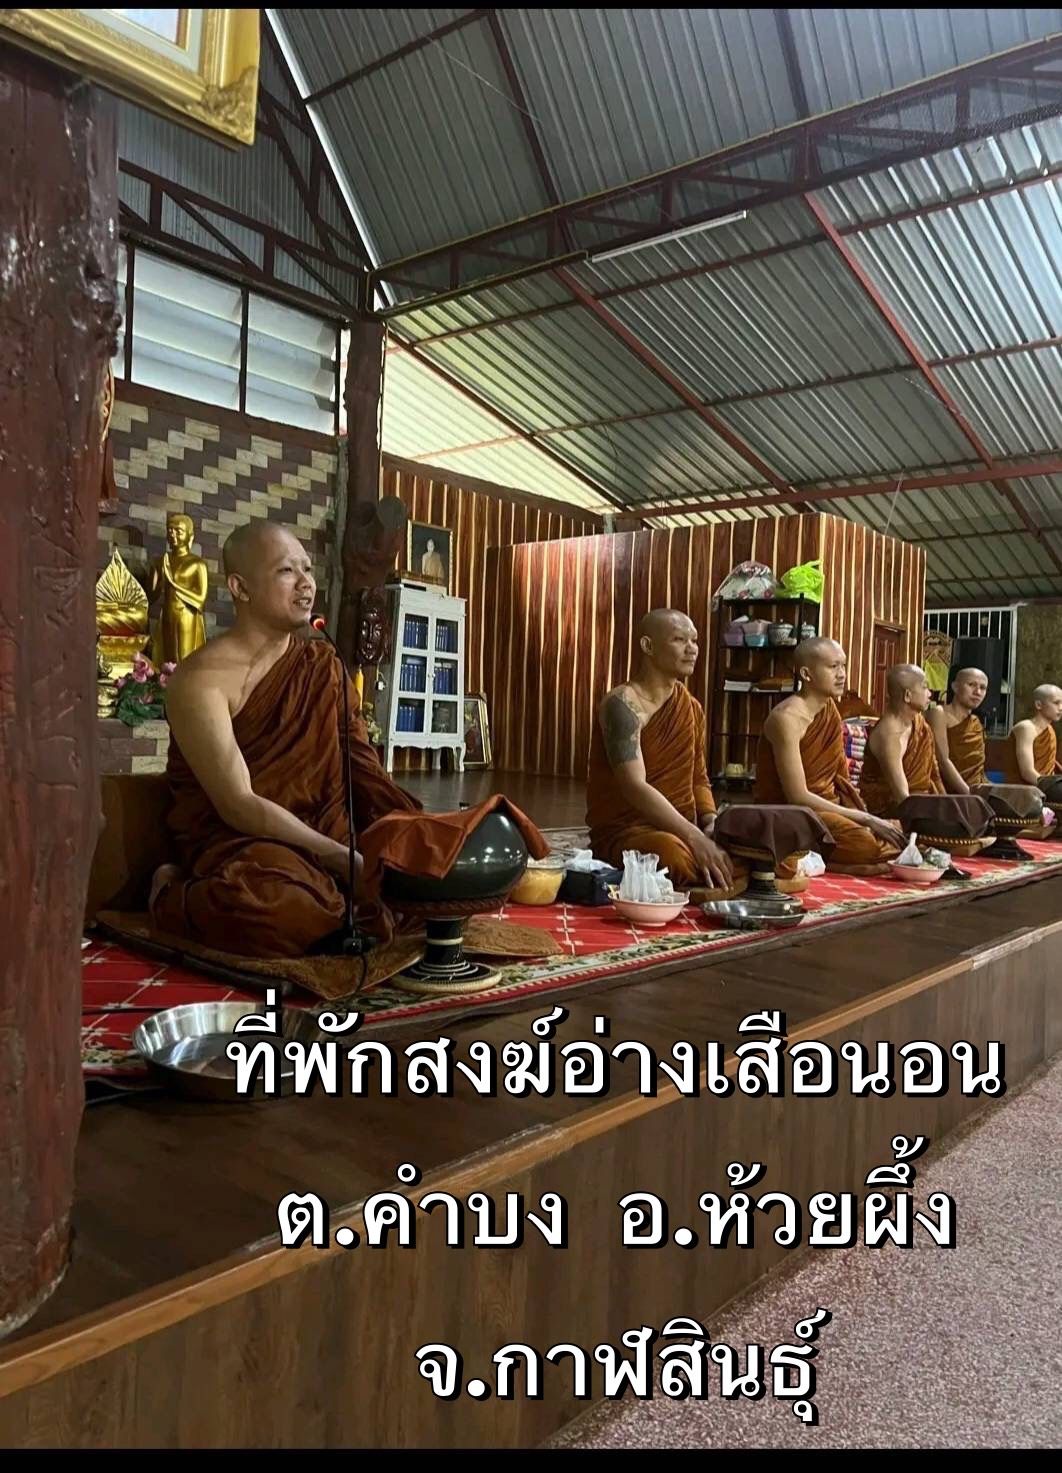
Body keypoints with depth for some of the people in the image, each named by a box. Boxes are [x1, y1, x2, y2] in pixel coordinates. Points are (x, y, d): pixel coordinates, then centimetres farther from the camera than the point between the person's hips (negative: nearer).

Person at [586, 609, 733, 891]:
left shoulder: (692, 708, 11)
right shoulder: (624, 704, -15)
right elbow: (634, 786, -26)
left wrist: (712, 822, -7)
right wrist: (695, 838, -34)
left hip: (677, 829, 8)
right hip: (622, 831, -7)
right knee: (674, 854, -39)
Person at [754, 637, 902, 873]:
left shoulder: (830, 707, 8)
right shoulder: (788, 718, -18)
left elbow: (840, 775, 12)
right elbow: (798, 797, -22)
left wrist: (867, 817, -3)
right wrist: (867, 819, -21)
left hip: (829, 804, 9)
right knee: (869, 847, -30)